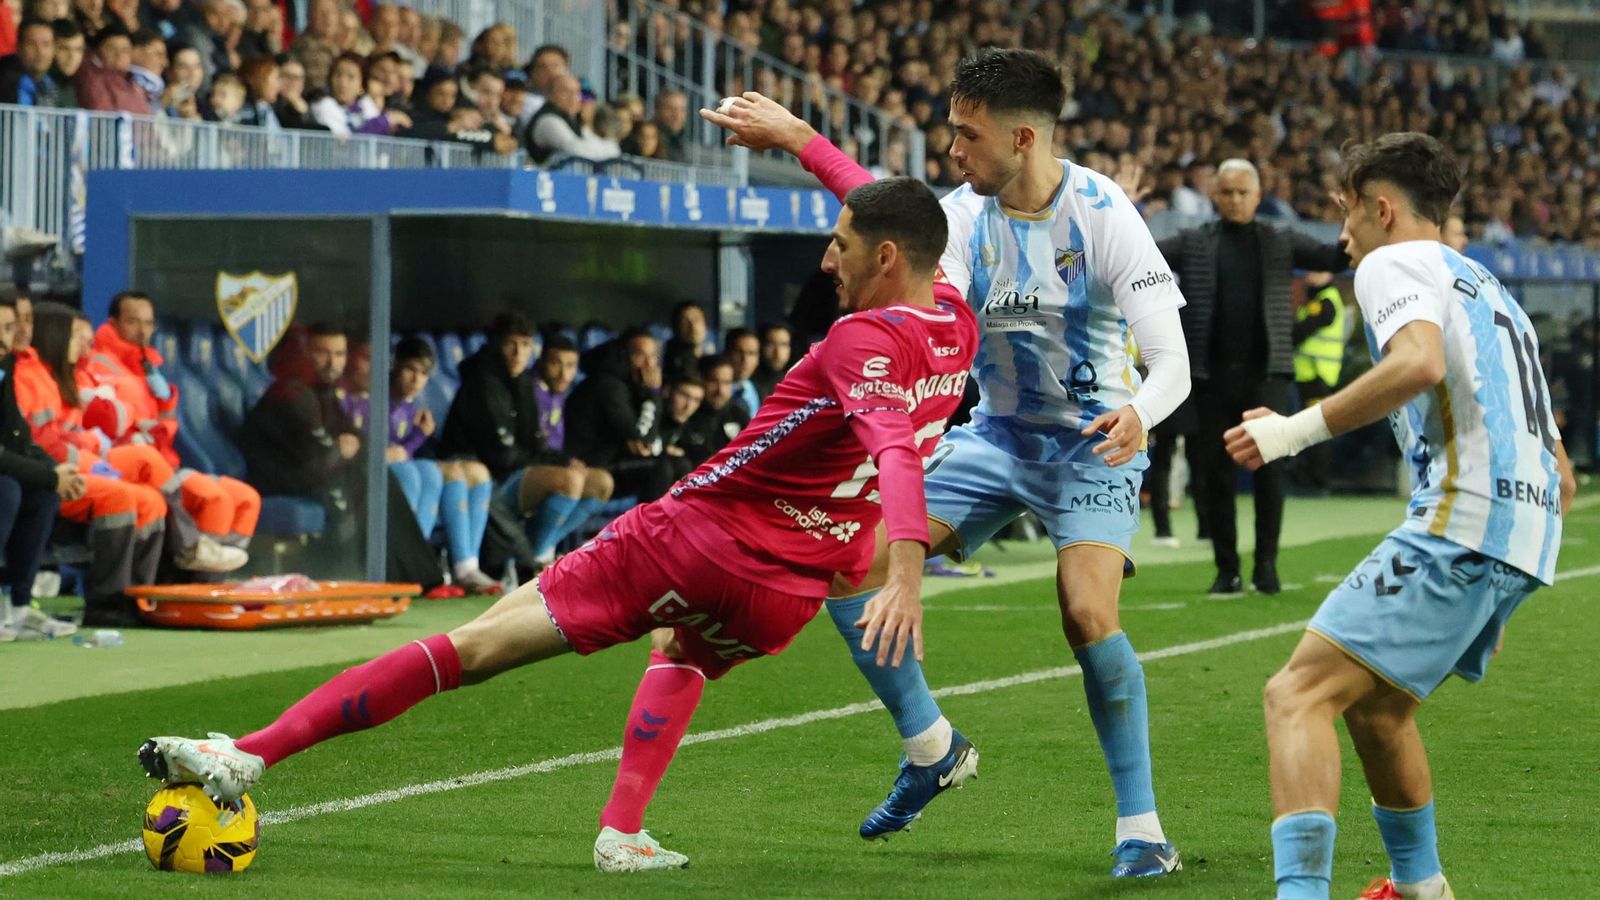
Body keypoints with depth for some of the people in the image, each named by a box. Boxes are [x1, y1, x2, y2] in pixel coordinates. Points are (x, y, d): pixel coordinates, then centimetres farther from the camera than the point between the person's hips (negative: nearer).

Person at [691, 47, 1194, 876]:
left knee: (1087, 613, -26)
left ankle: (1140, 828, -11)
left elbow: (1171, 359, -23)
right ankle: (931, 747, 10)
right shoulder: (961, 214, -6)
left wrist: (1137, 412, -45)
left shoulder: (1104, 217, -20)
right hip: (996, 433, 5)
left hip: (1092, 442, -5)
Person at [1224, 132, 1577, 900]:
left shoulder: (1396, 262, 3)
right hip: (1524, 542, 9)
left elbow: (1420, 361, -22)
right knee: (1374, 705, 27)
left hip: (1459, 524, -9)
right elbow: (1562, 475, 29)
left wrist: (1298, 429, -15)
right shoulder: (1490, 290, 30)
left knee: (1298, 694, -15)